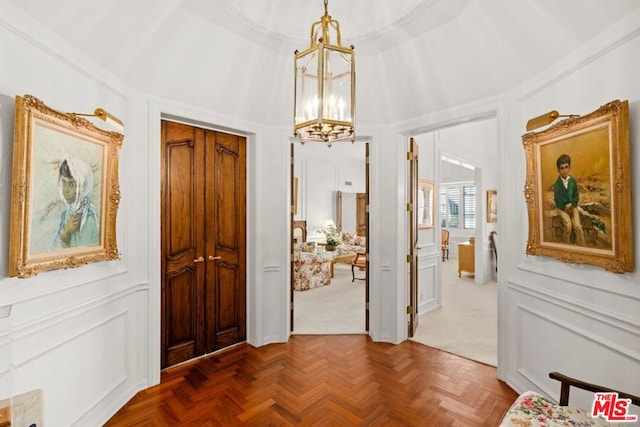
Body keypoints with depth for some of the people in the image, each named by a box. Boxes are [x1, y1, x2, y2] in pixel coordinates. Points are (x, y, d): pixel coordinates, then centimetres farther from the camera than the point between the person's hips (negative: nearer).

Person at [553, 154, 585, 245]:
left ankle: (581, 246, -5)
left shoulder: (573, 181, 1)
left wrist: (572, 207, -9)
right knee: (568, 225, -23)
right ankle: (566, 245, -8)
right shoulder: (557, 184, -7)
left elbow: (576, 196, 4)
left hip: (572, 206, 2)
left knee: (577, 226, -17)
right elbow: (557, 200, -7)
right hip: (562, 208, -2)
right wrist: (565, 208, -13)